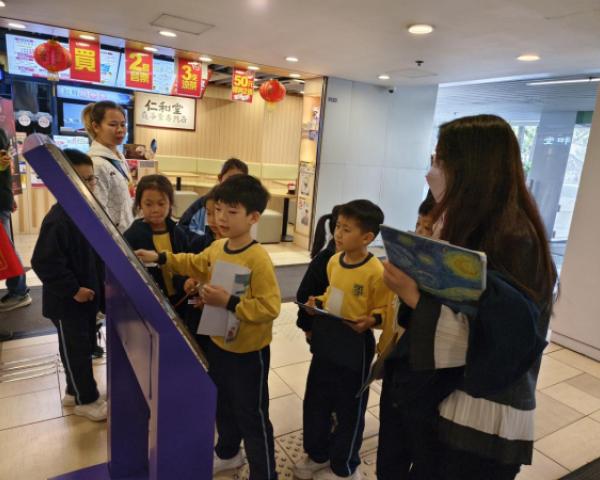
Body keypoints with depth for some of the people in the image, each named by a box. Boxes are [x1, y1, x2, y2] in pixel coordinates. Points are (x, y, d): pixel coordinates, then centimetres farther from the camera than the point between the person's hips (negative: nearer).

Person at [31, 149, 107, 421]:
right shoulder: (58, 220, -24)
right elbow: (44, 263, -26)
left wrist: (101, 282, 8)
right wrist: (73, 289, -22)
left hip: (89, 295, 9)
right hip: (67, 302, -8)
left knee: (86, 346, 21)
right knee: (76, 351, 8)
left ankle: (75, 392, 40)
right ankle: (86, 399, 26)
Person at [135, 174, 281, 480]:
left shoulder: (258, 259, -28)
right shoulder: (216, 248, -3)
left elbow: (270, 307, -30)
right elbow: (195, 264, 18)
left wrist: (229, 302, -32)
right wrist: (161, 258, 13)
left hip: (248, 352, -8)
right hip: (218, 343, 8)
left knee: (251, 417, 9)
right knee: (222, 406, 28)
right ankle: (227, 454, 54)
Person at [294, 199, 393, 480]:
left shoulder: (376, 272, -21)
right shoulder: (333, 261, 0)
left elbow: (384, 310, -13)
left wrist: (370, 321, -31)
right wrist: (318, 302, -1)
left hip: (354, 347, -7)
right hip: (325, 341, 7)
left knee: (349, 409, 13)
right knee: (315, 401, 20)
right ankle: (317, 455, 44)